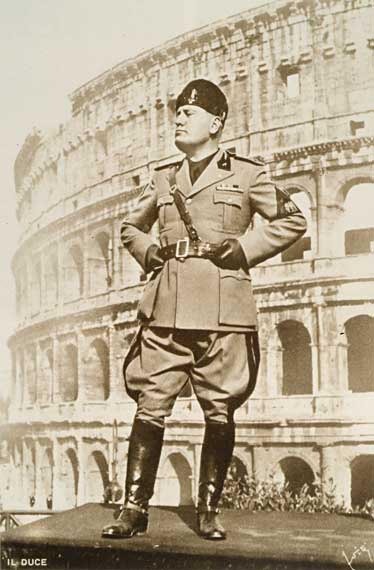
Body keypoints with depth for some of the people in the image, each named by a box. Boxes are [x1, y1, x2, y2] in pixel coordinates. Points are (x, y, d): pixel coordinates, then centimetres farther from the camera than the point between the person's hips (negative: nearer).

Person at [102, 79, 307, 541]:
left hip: (223, 309, -2)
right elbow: (130, 227, 29)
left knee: (220, 413, 1)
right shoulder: (163, 178, 17)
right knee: (150, 408, -2)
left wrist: (244, 248, -4)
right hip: (167, 308, 3)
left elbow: (292, 221, 8)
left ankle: (208, 510, 12)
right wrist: (149, 253, 8)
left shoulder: (246, 173, 7)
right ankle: (134, 508, 4)